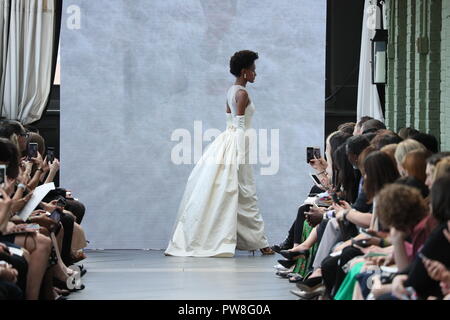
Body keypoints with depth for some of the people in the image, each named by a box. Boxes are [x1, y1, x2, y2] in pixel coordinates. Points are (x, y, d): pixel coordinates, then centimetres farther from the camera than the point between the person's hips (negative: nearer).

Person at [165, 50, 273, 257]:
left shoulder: (231, 91, 14)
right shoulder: (242, 94, -14)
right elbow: (240, 126, -18)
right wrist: (241, 156, -19)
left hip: (227, 139, 9)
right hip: (236, 143, -9)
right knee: (245, 194, -3)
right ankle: (258, 242, 5)